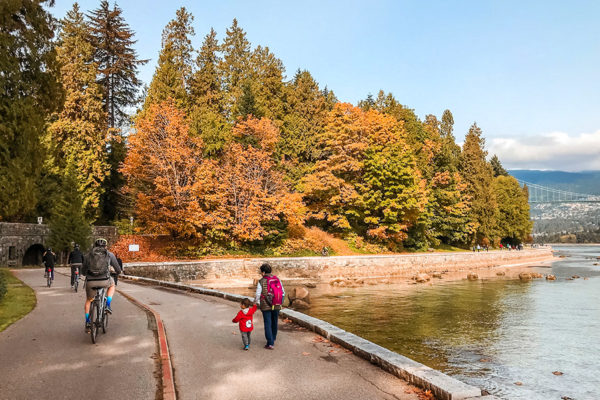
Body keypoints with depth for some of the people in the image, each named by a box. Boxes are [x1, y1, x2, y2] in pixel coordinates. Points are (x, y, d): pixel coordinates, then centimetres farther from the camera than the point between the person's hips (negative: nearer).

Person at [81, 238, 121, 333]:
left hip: (90, 282, 2)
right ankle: (107, 305, 18)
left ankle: (87, 323, 21)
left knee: (88, 301, 27)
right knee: (112, 284, 34)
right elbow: (118, 269, 18)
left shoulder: (88, 255, 16)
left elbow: (83, 271, 23)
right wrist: (118, 272, 43)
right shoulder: (110, 255, 11)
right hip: (104, 281, -2)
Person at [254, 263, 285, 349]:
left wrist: (256, 303, 11)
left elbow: (258, 295, -8)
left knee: (268, 324, 3)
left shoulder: (261, 281, -11)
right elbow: (283, 293, 4)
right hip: (276, 306, 4)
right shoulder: (277, 279, 0)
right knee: (274, 323, 19)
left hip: (266, 306, -4)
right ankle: (273, 340, 34)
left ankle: (270, 343, 1)